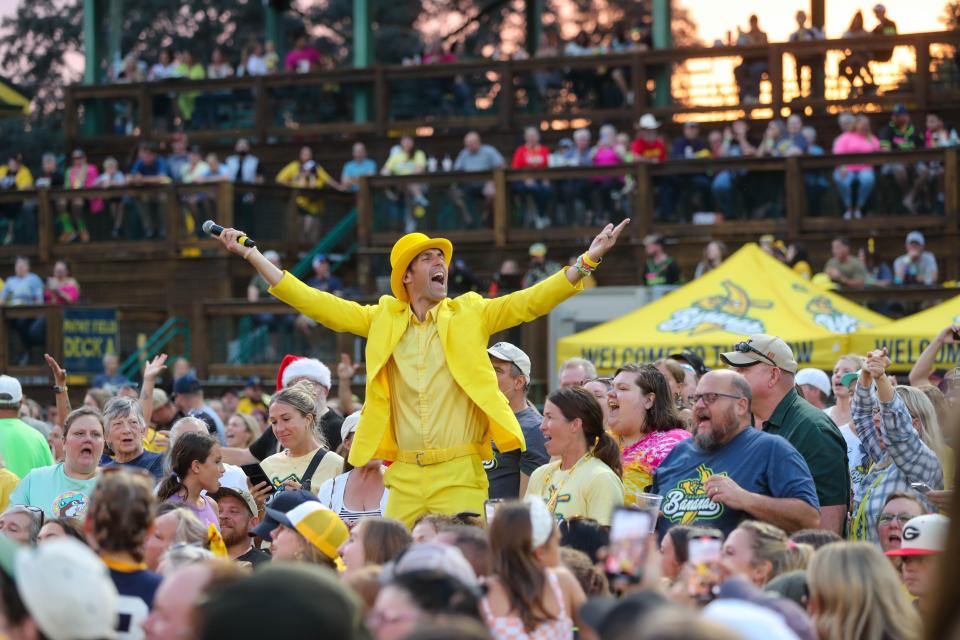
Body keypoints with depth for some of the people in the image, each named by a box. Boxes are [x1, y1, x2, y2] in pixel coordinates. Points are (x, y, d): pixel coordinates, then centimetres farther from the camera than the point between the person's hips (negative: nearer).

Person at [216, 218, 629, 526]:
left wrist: (587, 261, -12)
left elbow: (530, 302, 0)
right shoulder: (385, 319, 12)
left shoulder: (470, 315, 7)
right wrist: (250, 255, 10)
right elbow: (317, 304, 12)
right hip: (404, 476, 2)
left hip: (460, 474, -2)